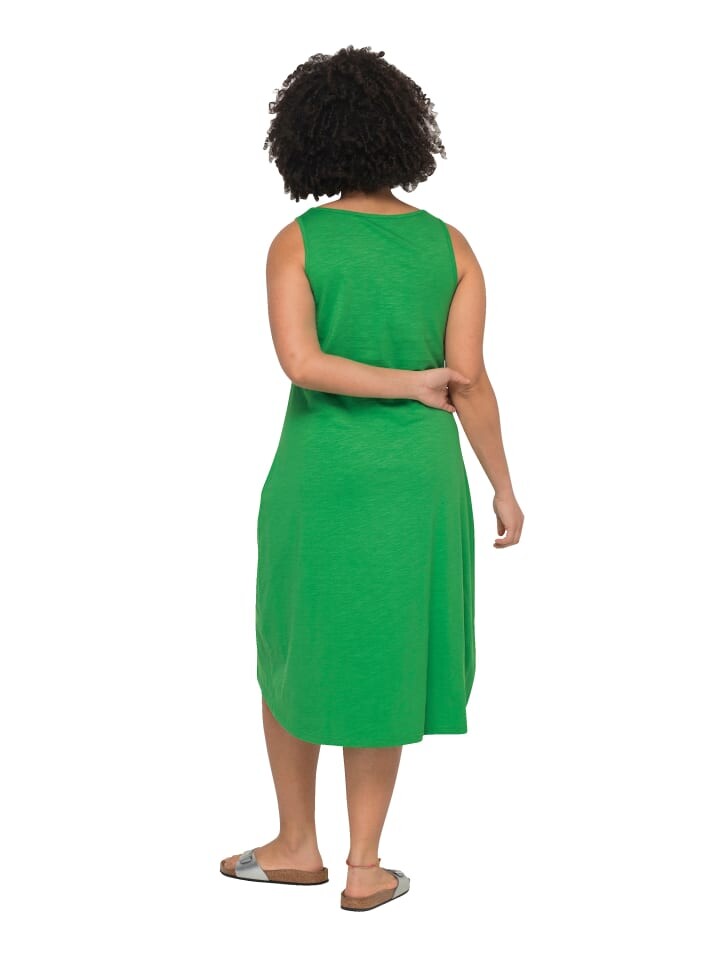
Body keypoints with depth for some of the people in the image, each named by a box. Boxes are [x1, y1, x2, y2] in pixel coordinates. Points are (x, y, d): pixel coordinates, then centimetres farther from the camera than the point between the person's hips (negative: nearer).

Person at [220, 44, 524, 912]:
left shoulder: (296, 241, -8)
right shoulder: (450, 246, -3)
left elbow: (298, 363, -21)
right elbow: (471, 384, -6)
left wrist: (409, 385, -10)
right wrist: (504, 488, 5)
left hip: (319, 475, -1)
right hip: (415, 480, 2)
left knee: (296, 653, 18)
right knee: (379, 664, 12)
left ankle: (296, 845, 27)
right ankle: (364, 870, 16)